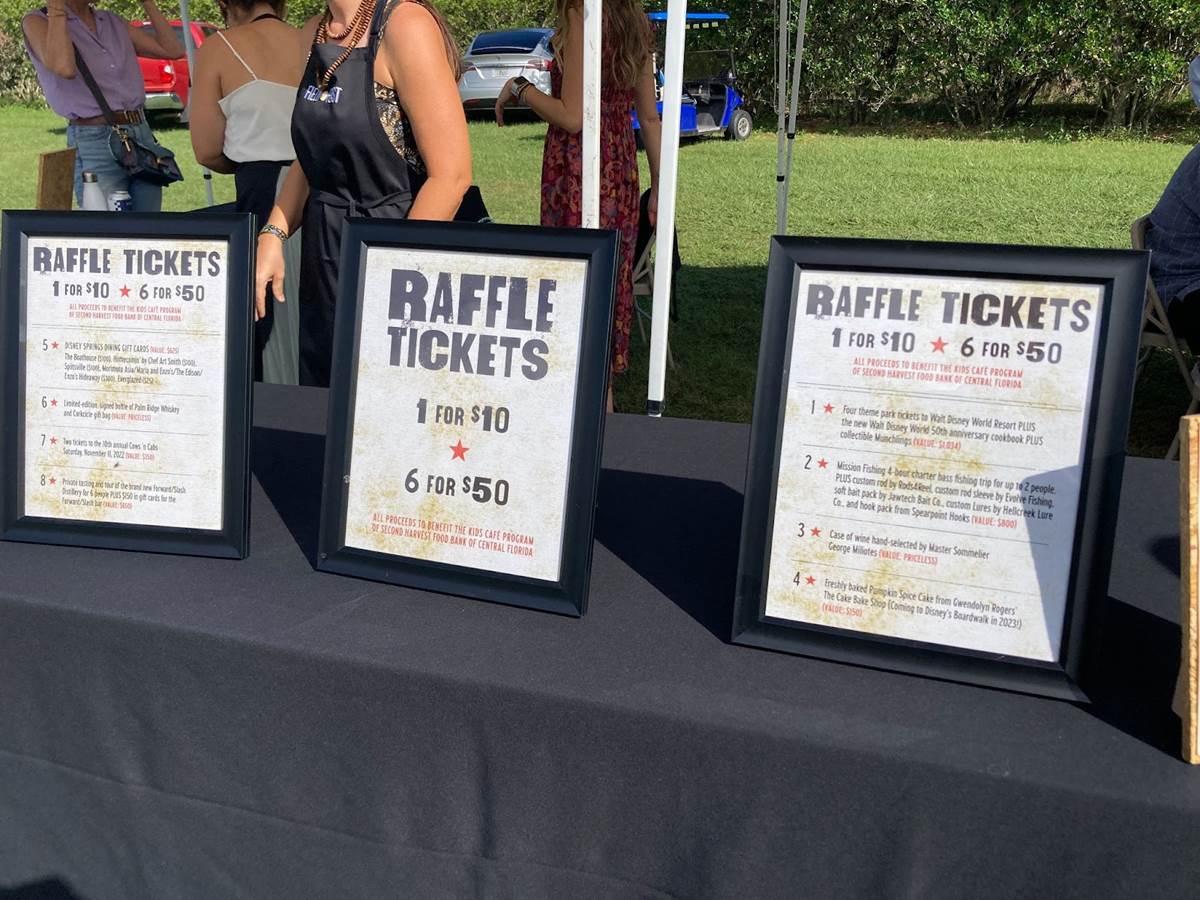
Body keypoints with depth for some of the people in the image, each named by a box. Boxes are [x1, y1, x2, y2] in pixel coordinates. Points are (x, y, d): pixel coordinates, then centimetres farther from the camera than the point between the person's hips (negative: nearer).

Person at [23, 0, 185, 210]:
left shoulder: (113, 22, 17)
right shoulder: (38, 21, 2)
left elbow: (173, 50, 13)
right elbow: (64, 67, -19)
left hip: (143, 136, 5)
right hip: (94, 144, -5)